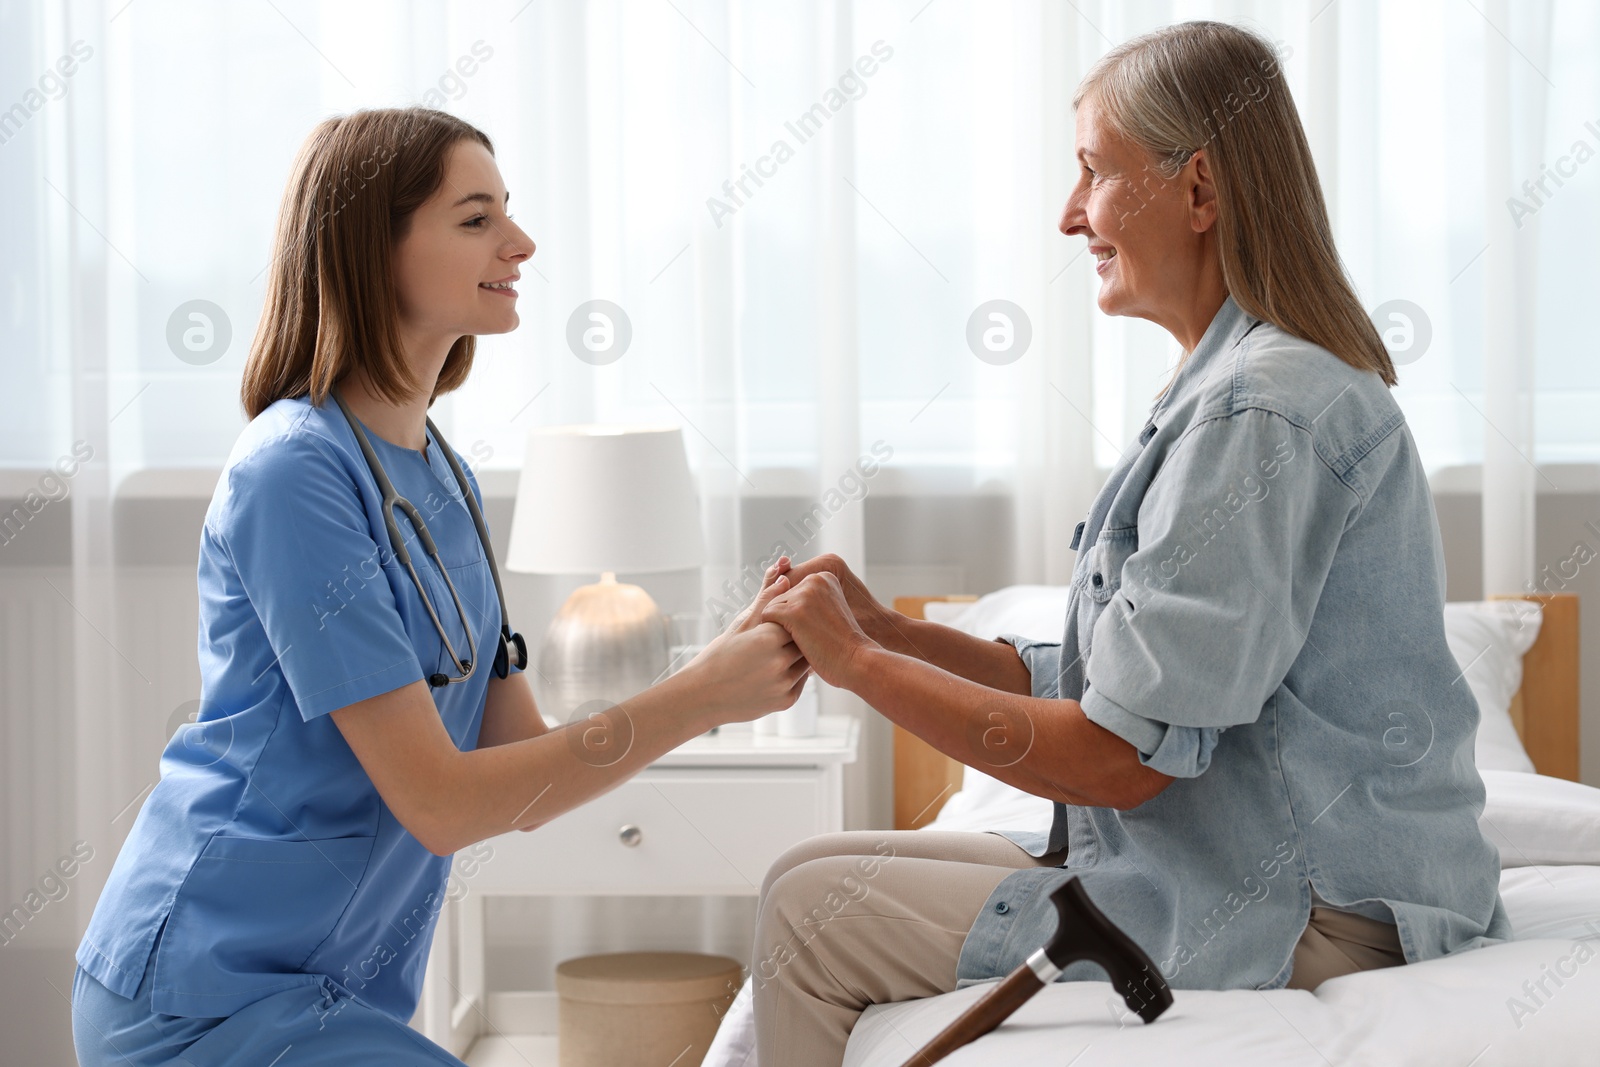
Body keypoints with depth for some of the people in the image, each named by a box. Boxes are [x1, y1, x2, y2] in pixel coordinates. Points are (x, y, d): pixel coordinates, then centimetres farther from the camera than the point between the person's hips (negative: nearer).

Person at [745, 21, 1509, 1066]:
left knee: (812, 916, -8)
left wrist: (860, 662, -12)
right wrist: (888, 628, 4)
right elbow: (1103, 687, 12)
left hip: (1304, 921, -10)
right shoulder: (1244, 382, 14)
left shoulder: (1260, 410, -20)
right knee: (812, 870, 10)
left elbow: (1120, 757, -21)